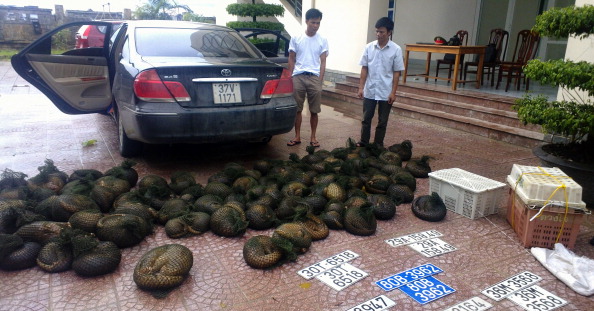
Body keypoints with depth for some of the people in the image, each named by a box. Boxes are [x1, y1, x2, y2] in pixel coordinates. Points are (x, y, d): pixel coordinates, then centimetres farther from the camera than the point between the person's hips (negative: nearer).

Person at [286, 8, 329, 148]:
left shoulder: (323, 40, 5)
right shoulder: (296, 38, 4)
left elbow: (323, 62, 4)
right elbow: (291, 60, 8)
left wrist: (320, 81, -3)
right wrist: (290, 78, 2)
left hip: (314, 77, 0)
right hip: (298, 77, 0)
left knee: (314, 110, 4)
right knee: (297, 109, 4)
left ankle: (313, 137, 17)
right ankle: (297, 136, 16)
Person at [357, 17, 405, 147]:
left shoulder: (396, 49, -6)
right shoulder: (369, 47, 0)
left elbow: (397, 73, -4)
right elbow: (364, 68, 3)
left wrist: (393, 92, -8)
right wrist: (361, 87, -2)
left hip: (386, 92, -2)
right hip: (369, 91, 2)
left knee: (382, 122, 8)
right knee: (366, 119, 9)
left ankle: (378, 146, 19)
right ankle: (363, 143, 23)